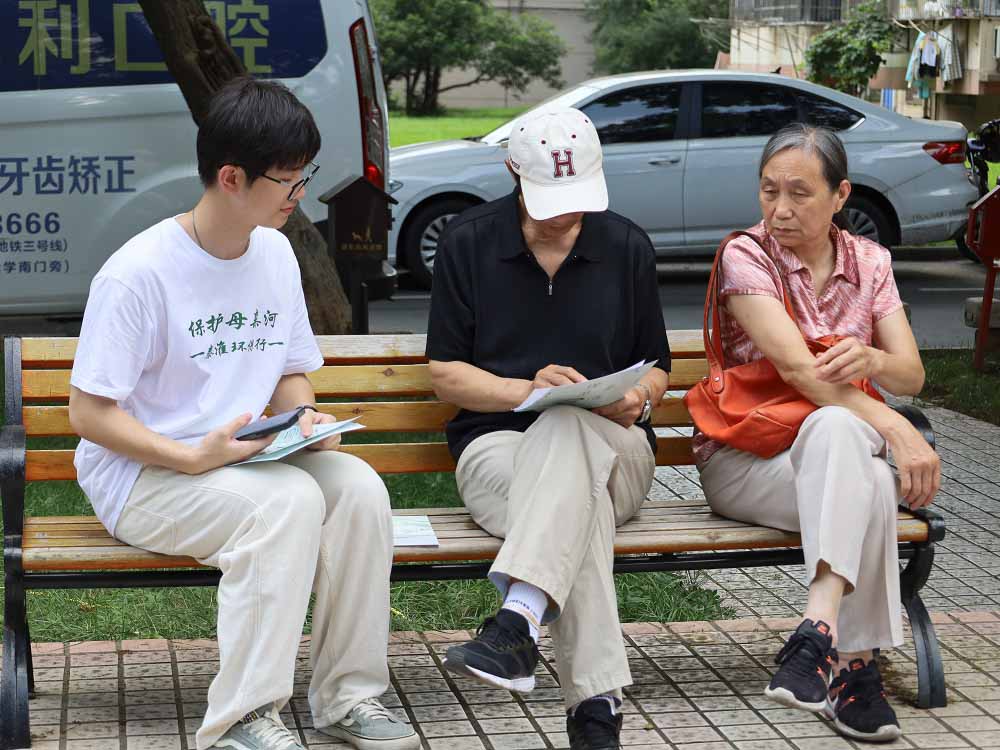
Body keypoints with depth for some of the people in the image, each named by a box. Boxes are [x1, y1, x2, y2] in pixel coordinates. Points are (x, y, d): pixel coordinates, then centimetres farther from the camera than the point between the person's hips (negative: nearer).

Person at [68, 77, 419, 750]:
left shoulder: (276, 254, 7)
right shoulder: (139, 273, -16)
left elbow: (291, 371, 18)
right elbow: (88, 414, -15)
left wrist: (305, 416, -6)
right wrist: (193, 456, -25)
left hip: (248, 459, 6)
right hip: (141, 475, -6)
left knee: (359, 486, -22)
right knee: (288, 500, -33)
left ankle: (349, 695, -13)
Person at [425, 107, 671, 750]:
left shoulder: (627, 247, 11)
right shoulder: (468, 243, 6)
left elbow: (655, 366, 18)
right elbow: (446, 375, 5)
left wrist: (639, 398, -8)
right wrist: (526, 389, -14)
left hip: (611, 450, 1)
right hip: (497, 442, -1)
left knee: (568, 426, -40)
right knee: (580, 507, -39)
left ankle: (518, 623, -57)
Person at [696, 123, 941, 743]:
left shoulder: (869, 262, 10)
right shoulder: (745, 256, -6)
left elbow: (911, 375, 4)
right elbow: (796, 368, -20)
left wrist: (870, 360, -22)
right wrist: (895, 429, -30)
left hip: (837, 453, 3)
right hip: (745, 462, -3)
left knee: (838, 431, -37)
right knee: (870, 480, -36)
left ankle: (820, 629, -43)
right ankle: (857, 664, -42)